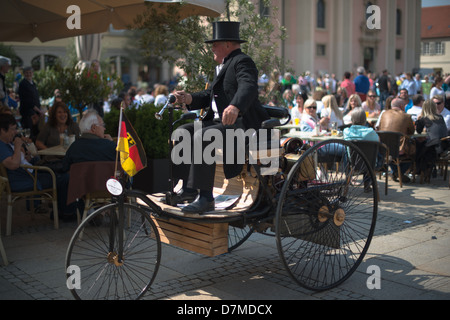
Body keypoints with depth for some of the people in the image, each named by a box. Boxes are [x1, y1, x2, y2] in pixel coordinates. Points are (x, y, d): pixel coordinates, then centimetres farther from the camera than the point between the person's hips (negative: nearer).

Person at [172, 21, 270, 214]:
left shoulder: (242, 62, -8)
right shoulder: (224, 66, 24)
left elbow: (248, 87, -28)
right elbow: (210, 95, 22)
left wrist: (235, 107, -47)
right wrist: (190, 99, 3)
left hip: (240, 123, -11)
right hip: (219, 121, 11)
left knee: (202, 136, -32)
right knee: (182, 132, 4)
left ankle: (206, 198, -29)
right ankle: (189, 188, 5)